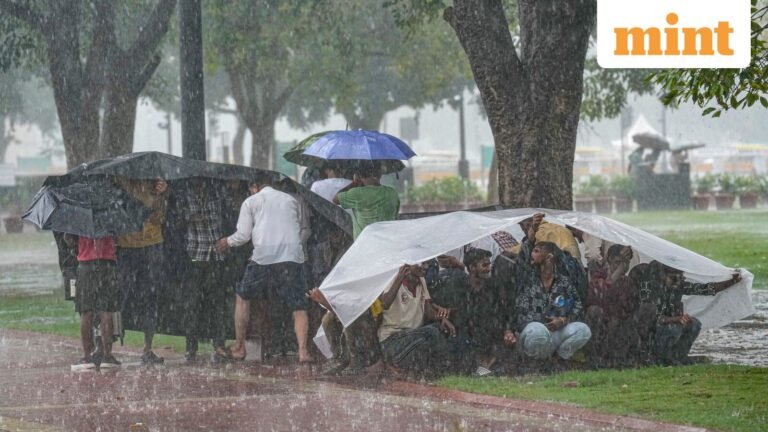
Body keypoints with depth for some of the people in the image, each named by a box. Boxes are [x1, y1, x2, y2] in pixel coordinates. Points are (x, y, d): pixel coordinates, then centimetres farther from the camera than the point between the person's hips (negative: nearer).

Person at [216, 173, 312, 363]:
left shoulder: (251, 202, 11)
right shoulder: (291, 200, 20)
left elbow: (243, 235, 4)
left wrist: (228, 242, 23)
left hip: (264, 257, -2)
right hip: (293, 258, 2)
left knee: (242, 297, 18)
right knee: (298, 306, 5)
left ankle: (239, 347, 17)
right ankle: (302, 350, -16)